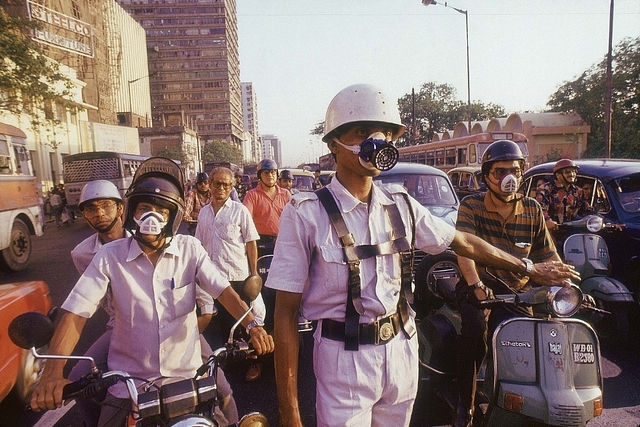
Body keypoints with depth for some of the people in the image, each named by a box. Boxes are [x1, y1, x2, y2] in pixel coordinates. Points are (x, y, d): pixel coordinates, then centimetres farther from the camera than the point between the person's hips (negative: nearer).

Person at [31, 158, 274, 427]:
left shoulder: (190, 249, -8)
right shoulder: (110, 256, -9)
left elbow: (223, 290, -14)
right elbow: (75, 314, -13)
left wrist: (252, 325, -30)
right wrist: (53, 372, -27)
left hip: (187, 374, 1)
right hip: (128, 382, 0)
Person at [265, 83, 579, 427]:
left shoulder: (400, 204, 0)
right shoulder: (306, 213, -15)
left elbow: (462, 242, 14)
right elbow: (286, 314, -14)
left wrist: (528, 268, 20)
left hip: (402, 349, 5)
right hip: (344, 359, -4)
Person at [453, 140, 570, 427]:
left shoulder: (532, 210, 7)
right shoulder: (470, 206, -4)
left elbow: (549, 255, 9)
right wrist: (476, 286, -32)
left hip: (519, 291, 3)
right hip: (479, 286, -3)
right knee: (474, 325, -30)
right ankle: (465, 401, -9)